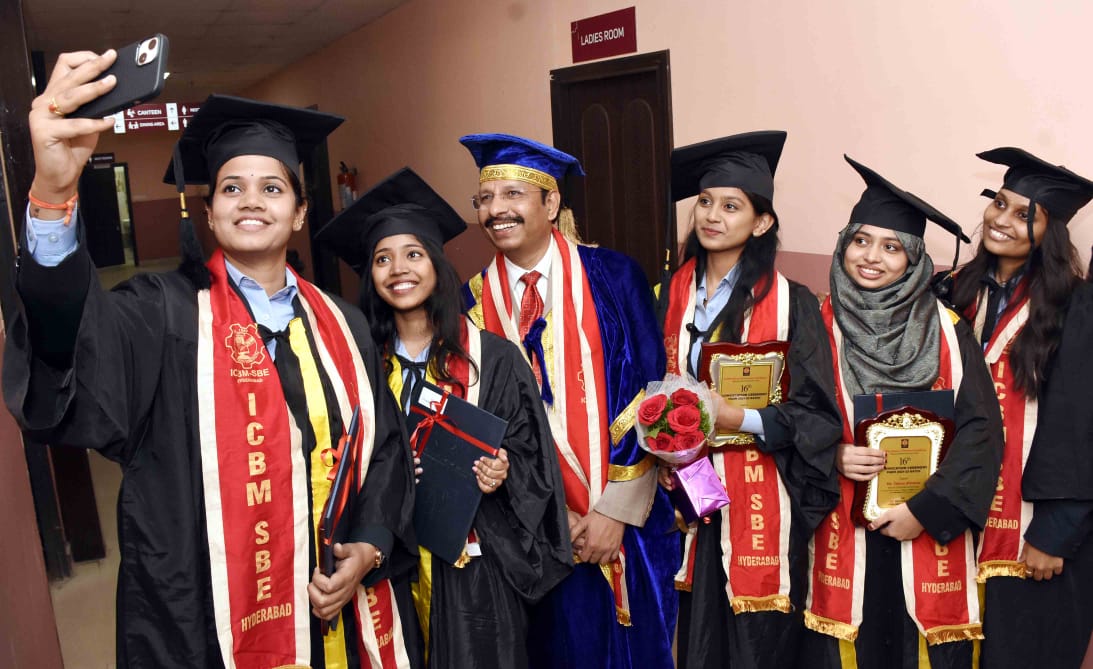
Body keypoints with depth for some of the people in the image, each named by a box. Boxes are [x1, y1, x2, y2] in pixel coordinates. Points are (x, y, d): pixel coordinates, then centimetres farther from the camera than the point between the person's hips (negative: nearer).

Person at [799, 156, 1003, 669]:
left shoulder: (946, 330, 0)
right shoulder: (819, 325, -1)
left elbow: (980, 429, -4)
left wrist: (927, 510, -12)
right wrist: (831, 455, -16)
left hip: (930, 533, 1)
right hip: (842, 532, 0)